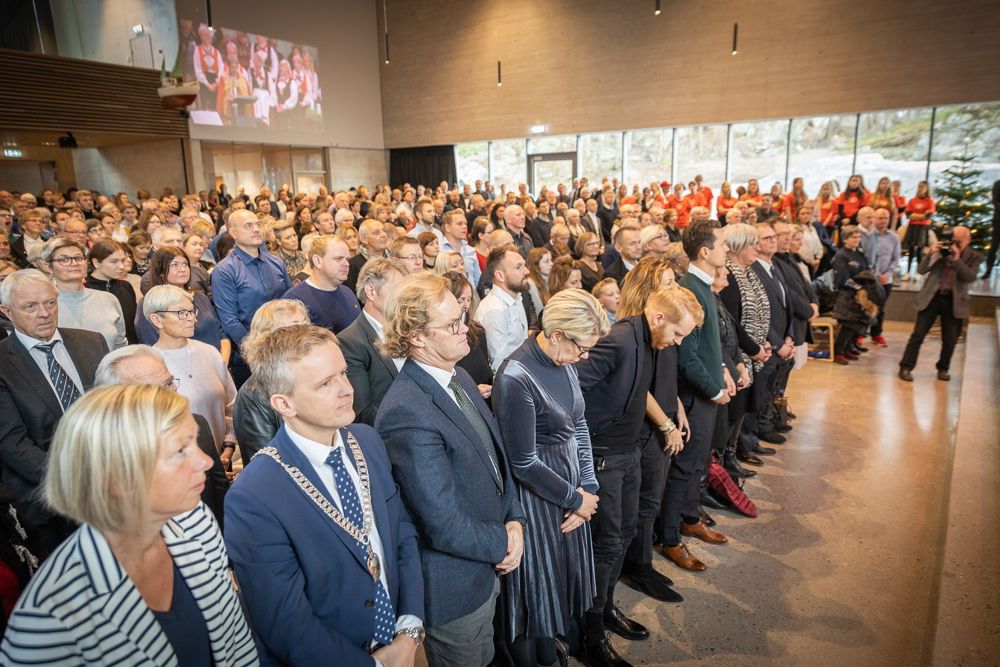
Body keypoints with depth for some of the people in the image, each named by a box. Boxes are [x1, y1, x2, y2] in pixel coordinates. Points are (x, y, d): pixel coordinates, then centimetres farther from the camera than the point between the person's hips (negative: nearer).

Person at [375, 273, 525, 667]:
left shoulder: (459, 378, -2)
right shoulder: (407, 414, -32)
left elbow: (495, 455, 8)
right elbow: (445, 527, -29)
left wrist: (514, 519, -6)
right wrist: (503, 543, -12)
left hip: (487, 566, 8)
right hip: (454, 586, -7)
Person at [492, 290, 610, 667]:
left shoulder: (563, 361, -3)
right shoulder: (516, 378, -27)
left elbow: (578, 424, 5)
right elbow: (524, 464, -22)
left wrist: (588, 486, -4)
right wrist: (576, 499, -11)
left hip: (569, 481, 8)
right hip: (536, 492, -8)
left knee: (567, 568, 23)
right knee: (540, 577, 13)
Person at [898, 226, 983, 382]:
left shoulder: (975, 257, 1)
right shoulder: (941, 249, 0)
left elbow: (971, 278, -15)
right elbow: (921, 271, -4)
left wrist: (957, 260, -23)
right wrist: (931, 254, -19)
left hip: (954, 302, 1)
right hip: (932, 297, -1)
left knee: (950, 339, 7)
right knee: (918, 334, -3)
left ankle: (943, 368, 26)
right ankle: (906, 367, 4)